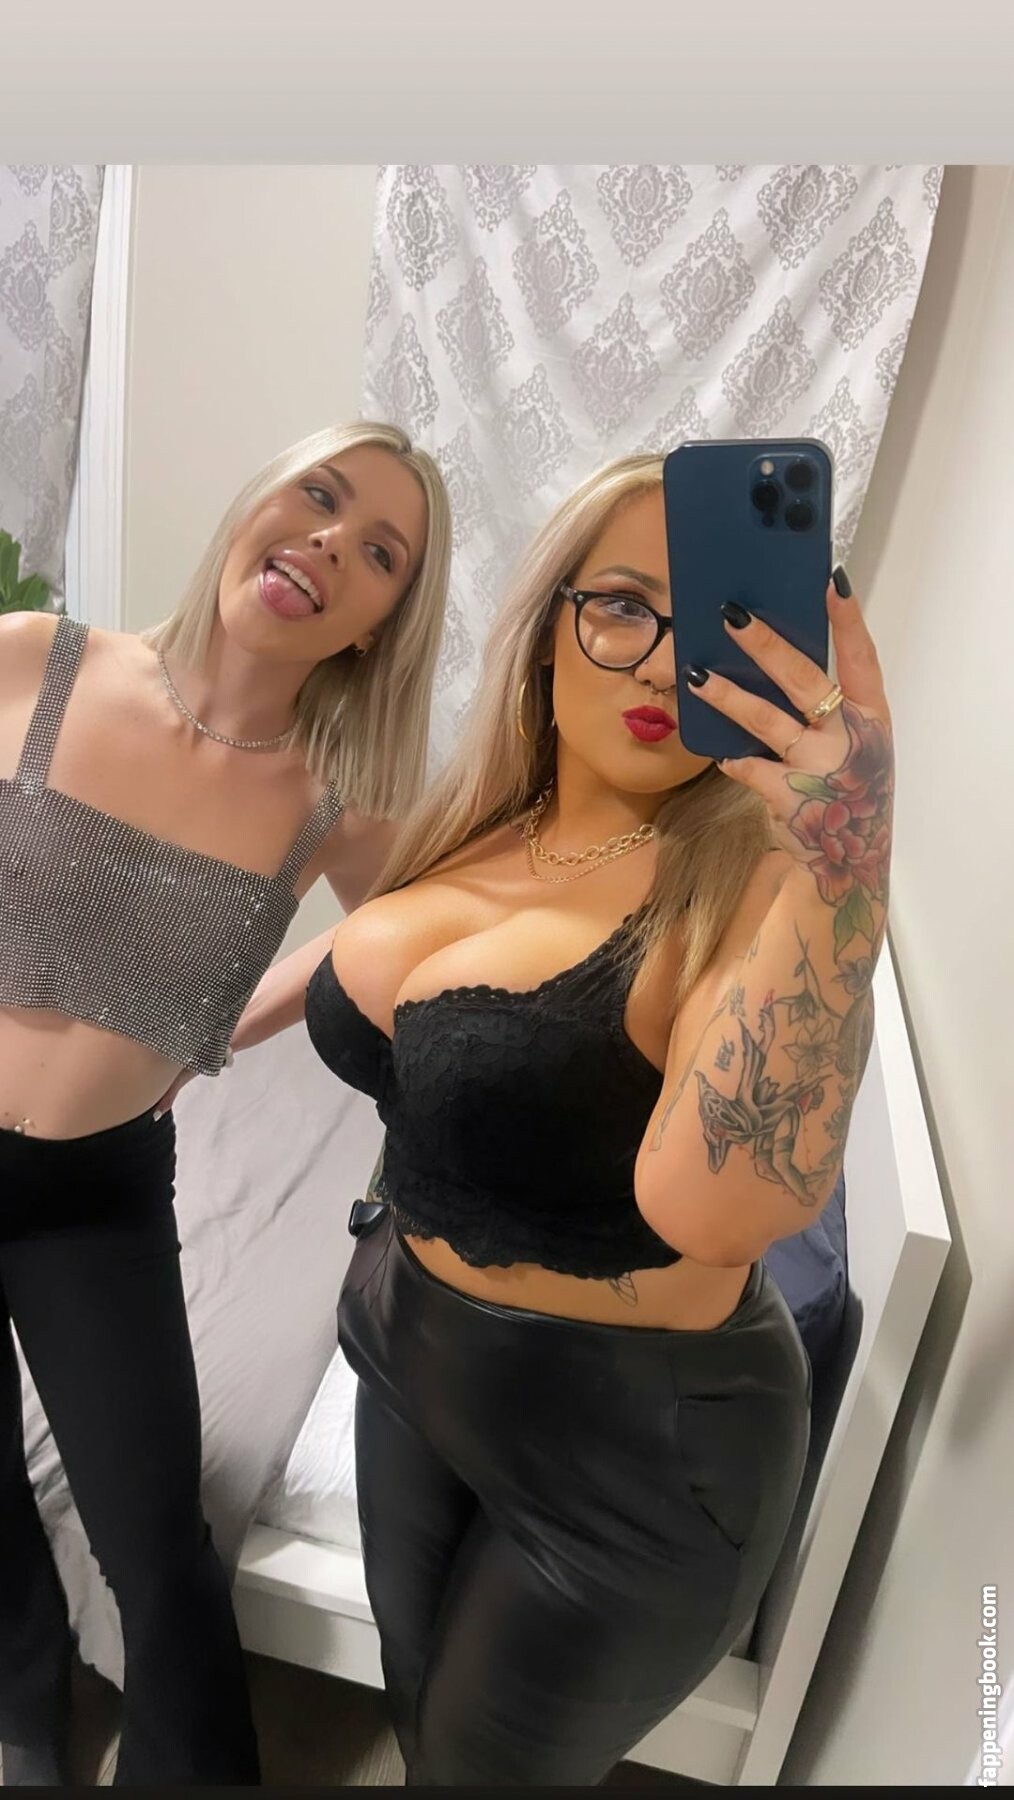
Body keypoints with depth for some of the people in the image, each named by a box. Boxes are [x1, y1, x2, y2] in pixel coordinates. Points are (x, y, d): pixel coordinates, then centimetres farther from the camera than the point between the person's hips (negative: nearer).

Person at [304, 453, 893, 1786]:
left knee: (490, 1767, 22)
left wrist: (847, 873, -49)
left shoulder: (752, 883, -25)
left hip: (632, 1446, -5)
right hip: (412, 1363, 6)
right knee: (421, 1727, 30)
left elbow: (718, 1207, -44)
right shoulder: (478, 833, -4)